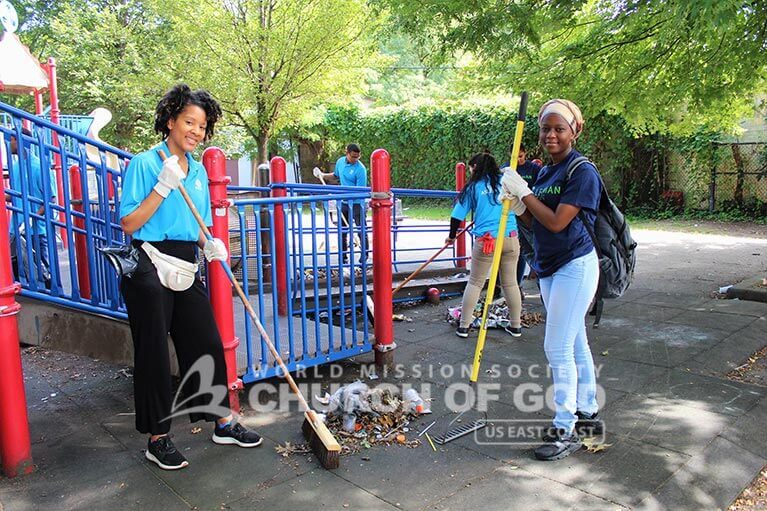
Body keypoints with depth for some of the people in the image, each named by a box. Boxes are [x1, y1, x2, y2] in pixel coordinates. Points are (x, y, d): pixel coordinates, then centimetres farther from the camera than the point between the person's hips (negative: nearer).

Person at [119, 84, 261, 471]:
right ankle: (158, 439, 18)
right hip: (149, 267, -6)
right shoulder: (143, 164, -7)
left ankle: (223, 423, 24)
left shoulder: (198, 170, 12)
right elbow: (128, 224, -12)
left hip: (186, 268, 6)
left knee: (207, 344, 10)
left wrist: (209, 244, -1)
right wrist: (164, 186, -18)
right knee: (153, 353, 3)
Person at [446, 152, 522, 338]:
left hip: (485, 240, -2)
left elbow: (458, 216, 2)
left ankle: (463, 326, 11)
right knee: (510, 283, 14)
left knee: (475, 283, 8)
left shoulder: (473, 187, 2)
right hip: (510, 239, 3)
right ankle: (515, 325, 22)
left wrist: (452, 236, 19)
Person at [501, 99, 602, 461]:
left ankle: (566, 431, 5)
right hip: (550, 268, 9)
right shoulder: (545, 173, 11)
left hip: (575, 266, -9)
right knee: (575, 344, 17)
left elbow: (556, 223, -22)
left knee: (558, 347, -7)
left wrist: (524, 192, -14)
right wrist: (515, 203, -5)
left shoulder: (583, 172, -15)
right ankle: (588, 413, 31)